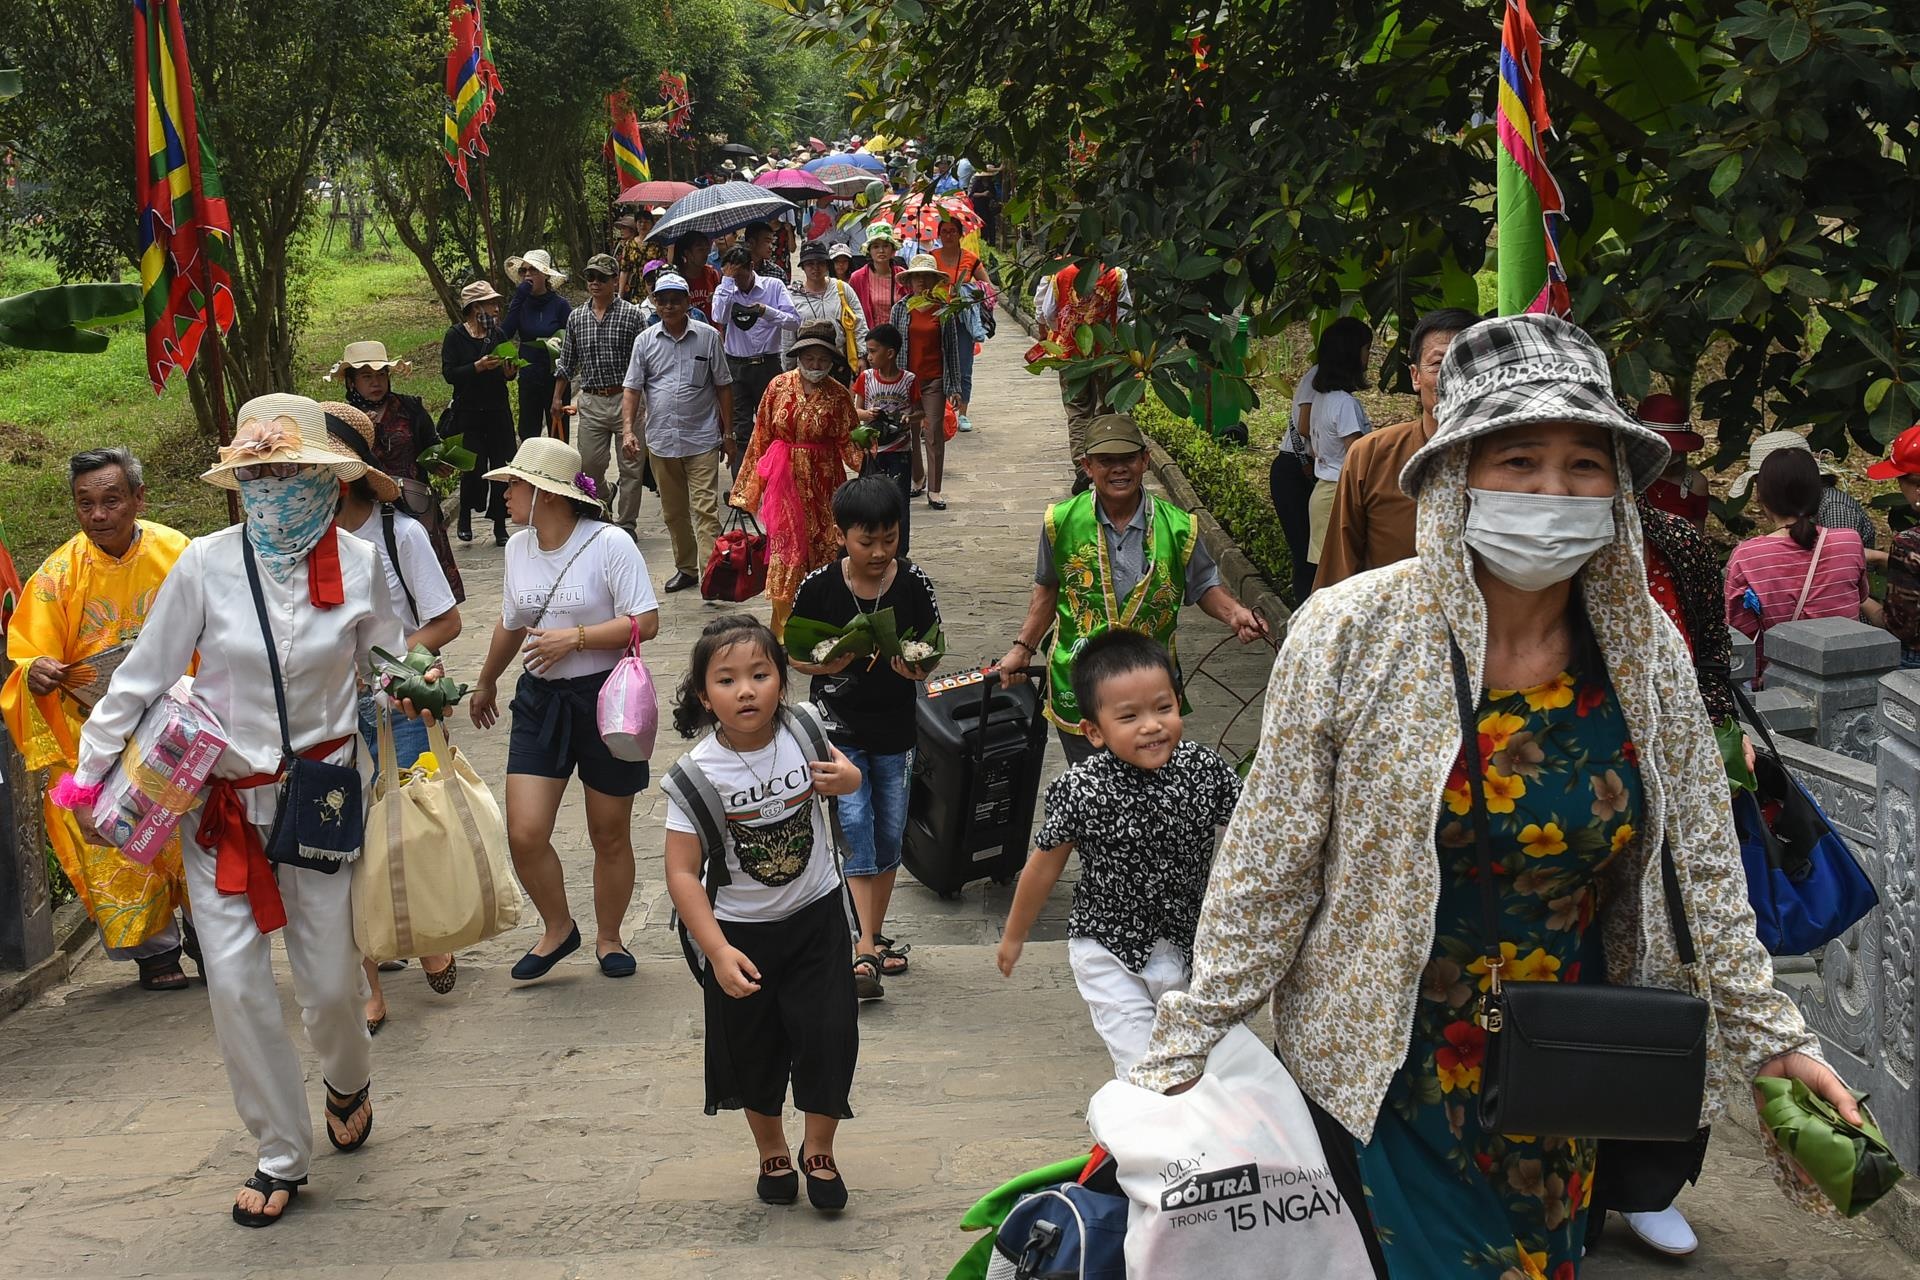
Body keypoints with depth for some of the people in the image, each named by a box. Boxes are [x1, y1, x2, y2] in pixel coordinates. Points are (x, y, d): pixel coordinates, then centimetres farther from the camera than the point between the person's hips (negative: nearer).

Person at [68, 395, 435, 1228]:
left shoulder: (358, 566, -5)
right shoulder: (207, 565, -10)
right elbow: (141, 679, -2)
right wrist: (88, 775, -1)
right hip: (220, 801, 0)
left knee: (331, 979, 5)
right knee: (235, 982, -3)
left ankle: (347, 1080, 42)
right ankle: (282, 1154, 14)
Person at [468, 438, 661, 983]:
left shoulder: (610, 546, -13)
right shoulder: (518, 547, 6)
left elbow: (646, 623, -16)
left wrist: (575, 638, -23)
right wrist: (486, 683, 33)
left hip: (605, 698, -4)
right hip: (540, 700, 5)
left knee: (610, 837, 9)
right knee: (524, 835, -6)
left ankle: (608, 938, 30)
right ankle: (558, 929, 18)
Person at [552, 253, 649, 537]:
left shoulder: (632, 315, -2)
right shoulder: (576, 318, 9)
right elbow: (566, 362, 16)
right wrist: (557, 397, 12)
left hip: (626, 399, -3)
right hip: (591, 402, 3)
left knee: (631, 466, 1)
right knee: (589, 465, 4)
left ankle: (626, 523, 11)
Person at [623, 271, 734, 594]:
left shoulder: (707, 336, 1)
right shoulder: (645, 340, 5)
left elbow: (723, 385, 5)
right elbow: (632, 388, 5)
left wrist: (728, 431, 4)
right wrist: (628, 429, -7)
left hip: (702, 439, -3)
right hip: (660, 439, 3)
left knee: (705, 508, -10)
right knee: (673, 511, 13)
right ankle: (686, 568, 25)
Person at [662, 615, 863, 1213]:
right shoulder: (698, 772, -21)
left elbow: (847, 775, 11)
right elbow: (682, 873, -20)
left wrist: (845, 777, -14)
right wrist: (717, 951, -26)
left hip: (816, 916, 1)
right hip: (741, 929, -1)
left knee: (829, 1034, -1)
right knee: (752, 1047, 12)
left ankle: (818, 1151, 25)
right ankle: (772, 1152, 38)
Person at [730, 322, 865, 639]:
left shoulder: (838, 395, -3)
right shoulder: (779, 386, -1)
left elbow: (848, 440, -3)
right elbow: (762, 433, 5)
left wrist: (864, 463, -23)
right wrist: (751, 479, 7)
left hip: (820, 478, 0)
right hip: (783, 476, 0)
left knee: (821, 546, 4)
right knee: (786, 546, -2)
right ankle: (784, 625, 5)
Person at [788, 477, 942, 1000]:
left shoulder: (915, 584, -7)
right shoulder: (818, 586, -10)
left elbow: (930, 654, 1)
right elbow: (790, 652, 0)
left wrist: (917, 666, -22)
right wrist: (823, 666, -20)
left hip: (895, 727, 2)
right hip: (838, 726, -2)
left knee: (890, 834, 11)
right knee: (855, 825, -12)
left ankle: (875, 936, 28)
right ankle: (867, 950, -12)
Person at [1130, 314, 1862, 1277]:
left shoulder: (1646, 651, -8)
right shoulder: (1350, 635, -17)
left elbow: (1705, 859, 3)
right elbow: (1266, 865, -13)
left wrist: (1766, 1028, 5)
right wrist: (1184, 1046, -11)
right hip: (1376, 1071, -3)